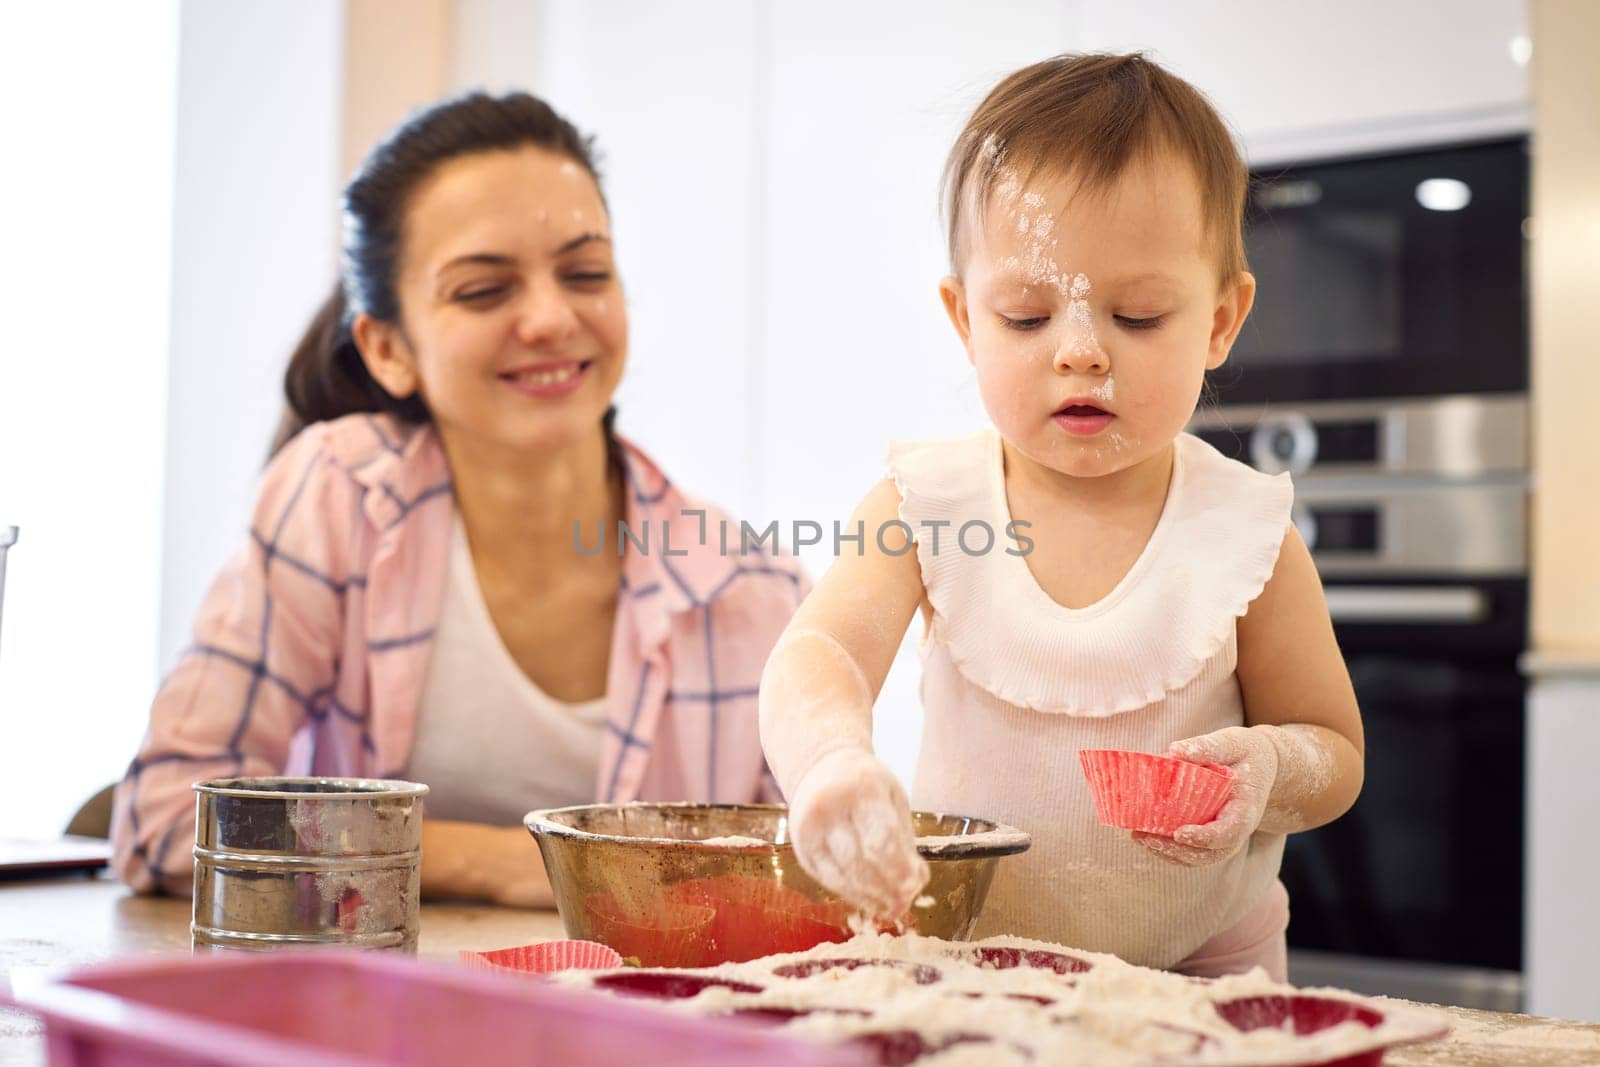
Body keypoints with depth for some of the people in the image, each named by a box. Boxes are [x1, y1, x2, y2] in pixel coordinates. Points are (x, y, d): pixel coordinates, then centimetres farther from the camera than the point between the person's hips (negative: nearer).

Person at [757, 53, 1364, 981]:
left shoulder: (1248, 536, -8)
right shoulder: (925, 505, -8)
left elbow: (1336, 752, 3)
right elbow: (819, 655, -23)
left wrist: (1268, 766, -21)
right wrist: (831, 758, -45)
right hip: (961, 956, -1)